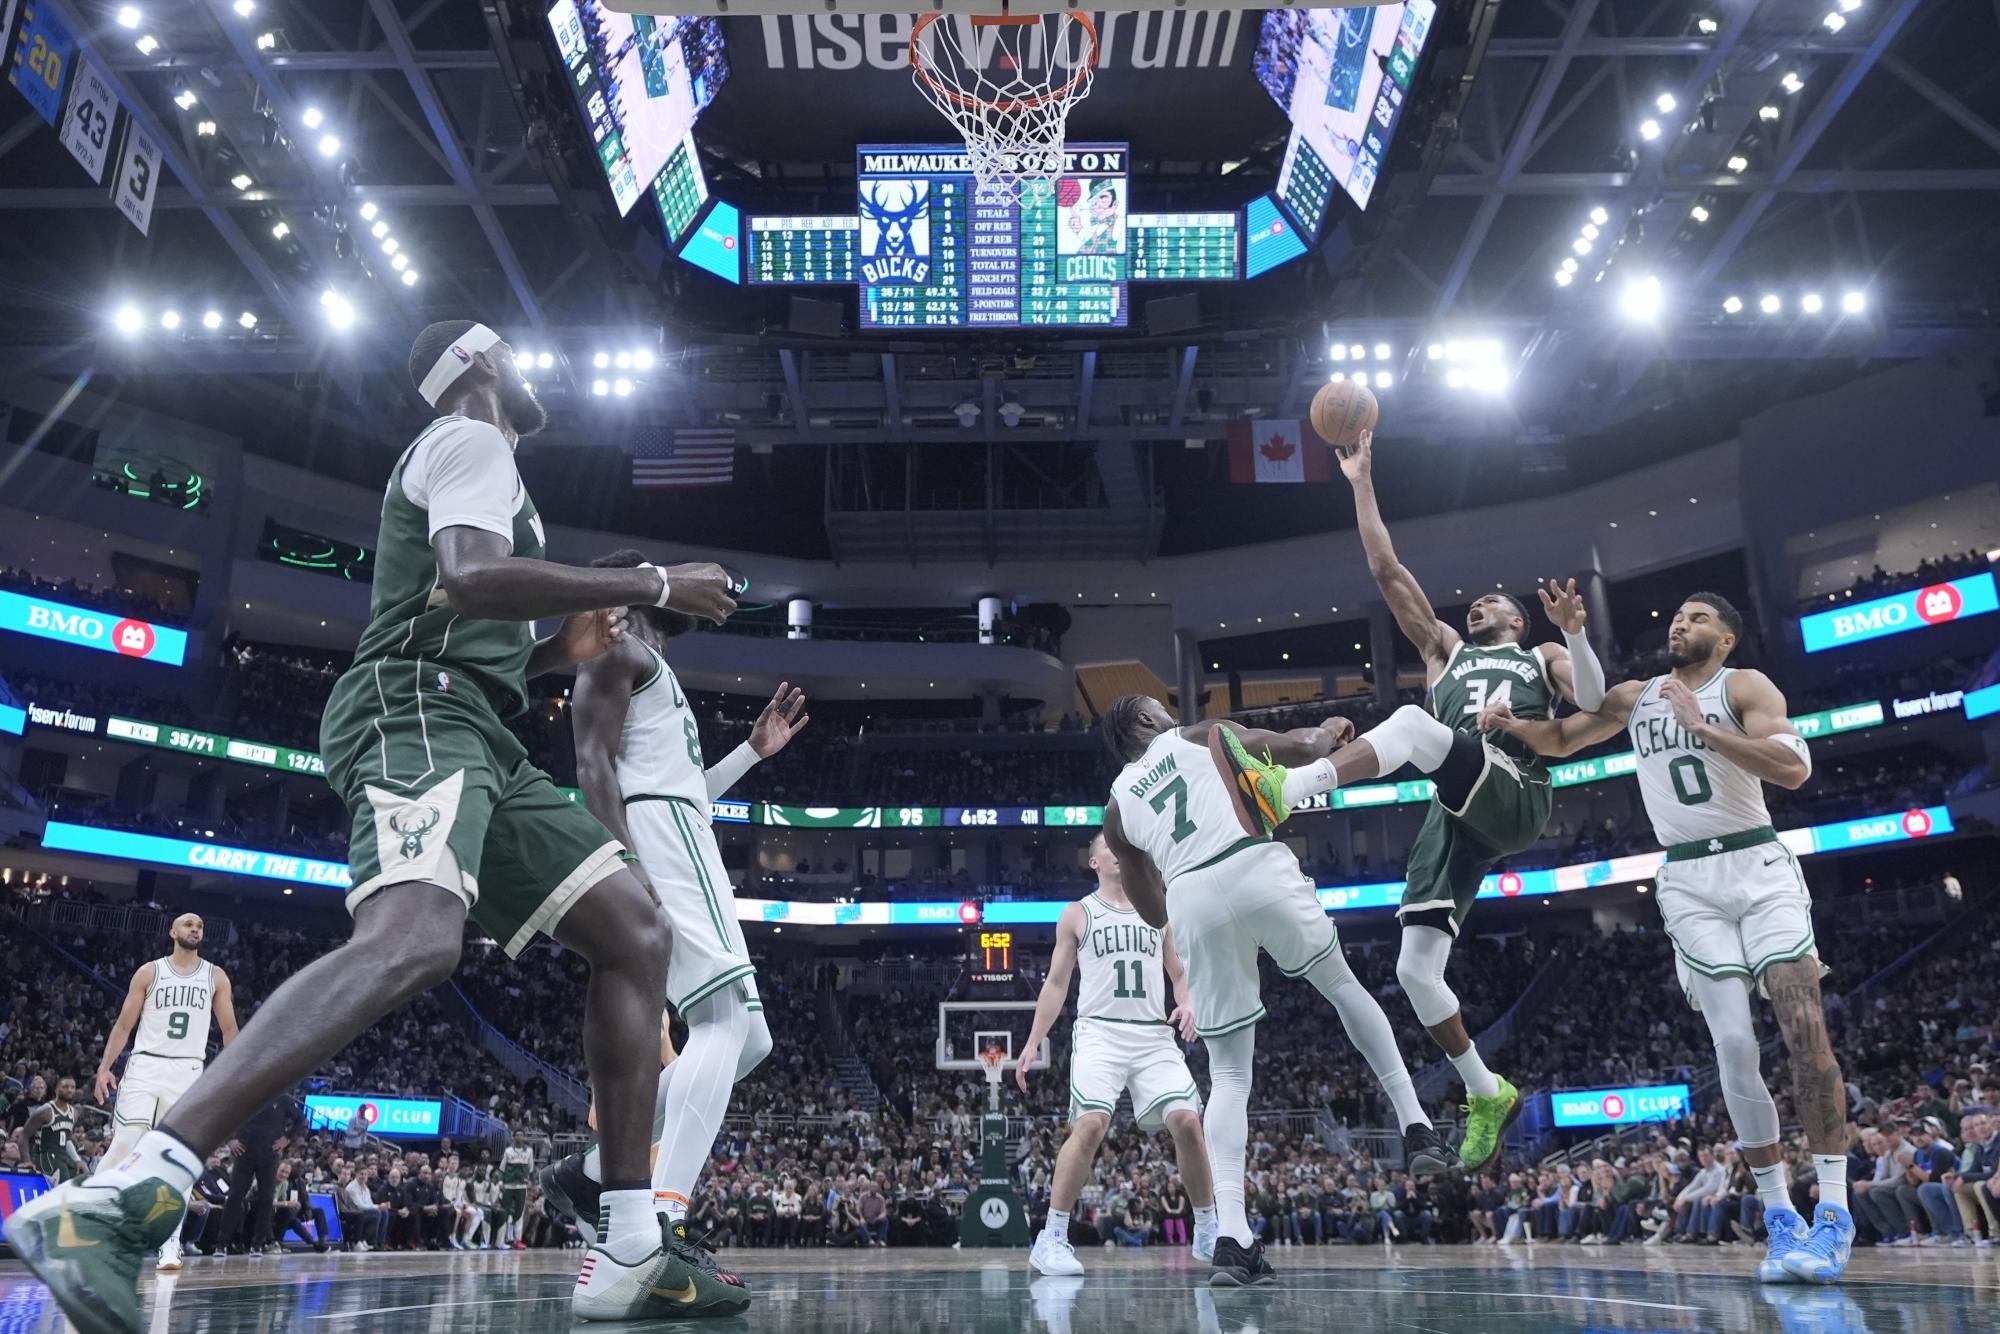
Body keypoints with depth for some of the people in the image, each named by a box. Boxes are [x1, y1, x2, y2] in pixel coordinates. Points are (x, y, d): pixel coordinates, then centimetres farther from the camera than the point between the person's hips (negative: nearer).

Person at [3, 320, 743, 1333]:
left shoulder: (467, 459, 33)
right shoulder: (470, 439, 2)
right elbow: (470, 578, -20)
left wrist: (560, 650, 22)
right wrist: (655, 584, -12)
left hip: (473, 737, 10)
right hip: (416, 712, -10)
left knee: (638, 934, 1)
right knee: (413, 941, -36)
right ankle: (112, 1205, -38)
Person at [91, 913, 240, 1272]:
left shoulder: (216, 977, 9)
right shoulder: (149, 972, 5)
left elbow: (229, 1029, 9)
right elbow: (124, 1023, 5)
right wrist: (104, 1067, -6)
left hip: (188, 1072, 1)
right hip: (145, 1066, -1)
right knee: (125, 1144, -12)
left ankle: (170, 1244, -2)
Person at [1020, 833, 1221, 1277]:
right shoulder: (1077, 914, 10)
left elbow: (1180, 974, 19)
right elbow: (1056, 983, 11)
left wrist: (1187, 1004, -3)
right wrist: (1033, 1042, 5)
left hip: (1155, 1036, 3)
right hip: (1100, 1032, -3)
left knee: (1187, 1121, -11)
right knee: (1091, 1124, -21)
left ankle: (1208, 1232, 7)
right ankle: (1052, 1238, -12)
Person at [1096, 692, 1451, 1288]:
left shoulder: (1116, 808, 27)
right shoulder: (1201, 735, 21)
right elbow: (1297, 747, 13)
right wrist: (1329, 732, 34)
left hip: (1193, 902, 2)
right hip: (1259, 869, -2)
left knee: (1228, 1076, 10)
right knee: (1342, 985, 26)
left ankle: (1231, 1237, -3)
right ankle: (1414, 1125, 21)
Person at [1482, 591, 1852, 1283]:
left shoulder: (1745, 686, -3)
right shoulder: (1633, 697, 11)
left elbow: (1794, 767, -18)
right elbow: (1561, 741, 22)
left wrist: (1701, 726, -23)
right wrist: (1513, 723, 1)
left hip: (1759, 865, -2)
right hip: (1689, 881, 3)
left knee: (1804, 1026, -15)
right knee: (1735, 1045, -5)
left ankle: (1833, 1211, -8)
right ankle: (1779, 1217, 3)